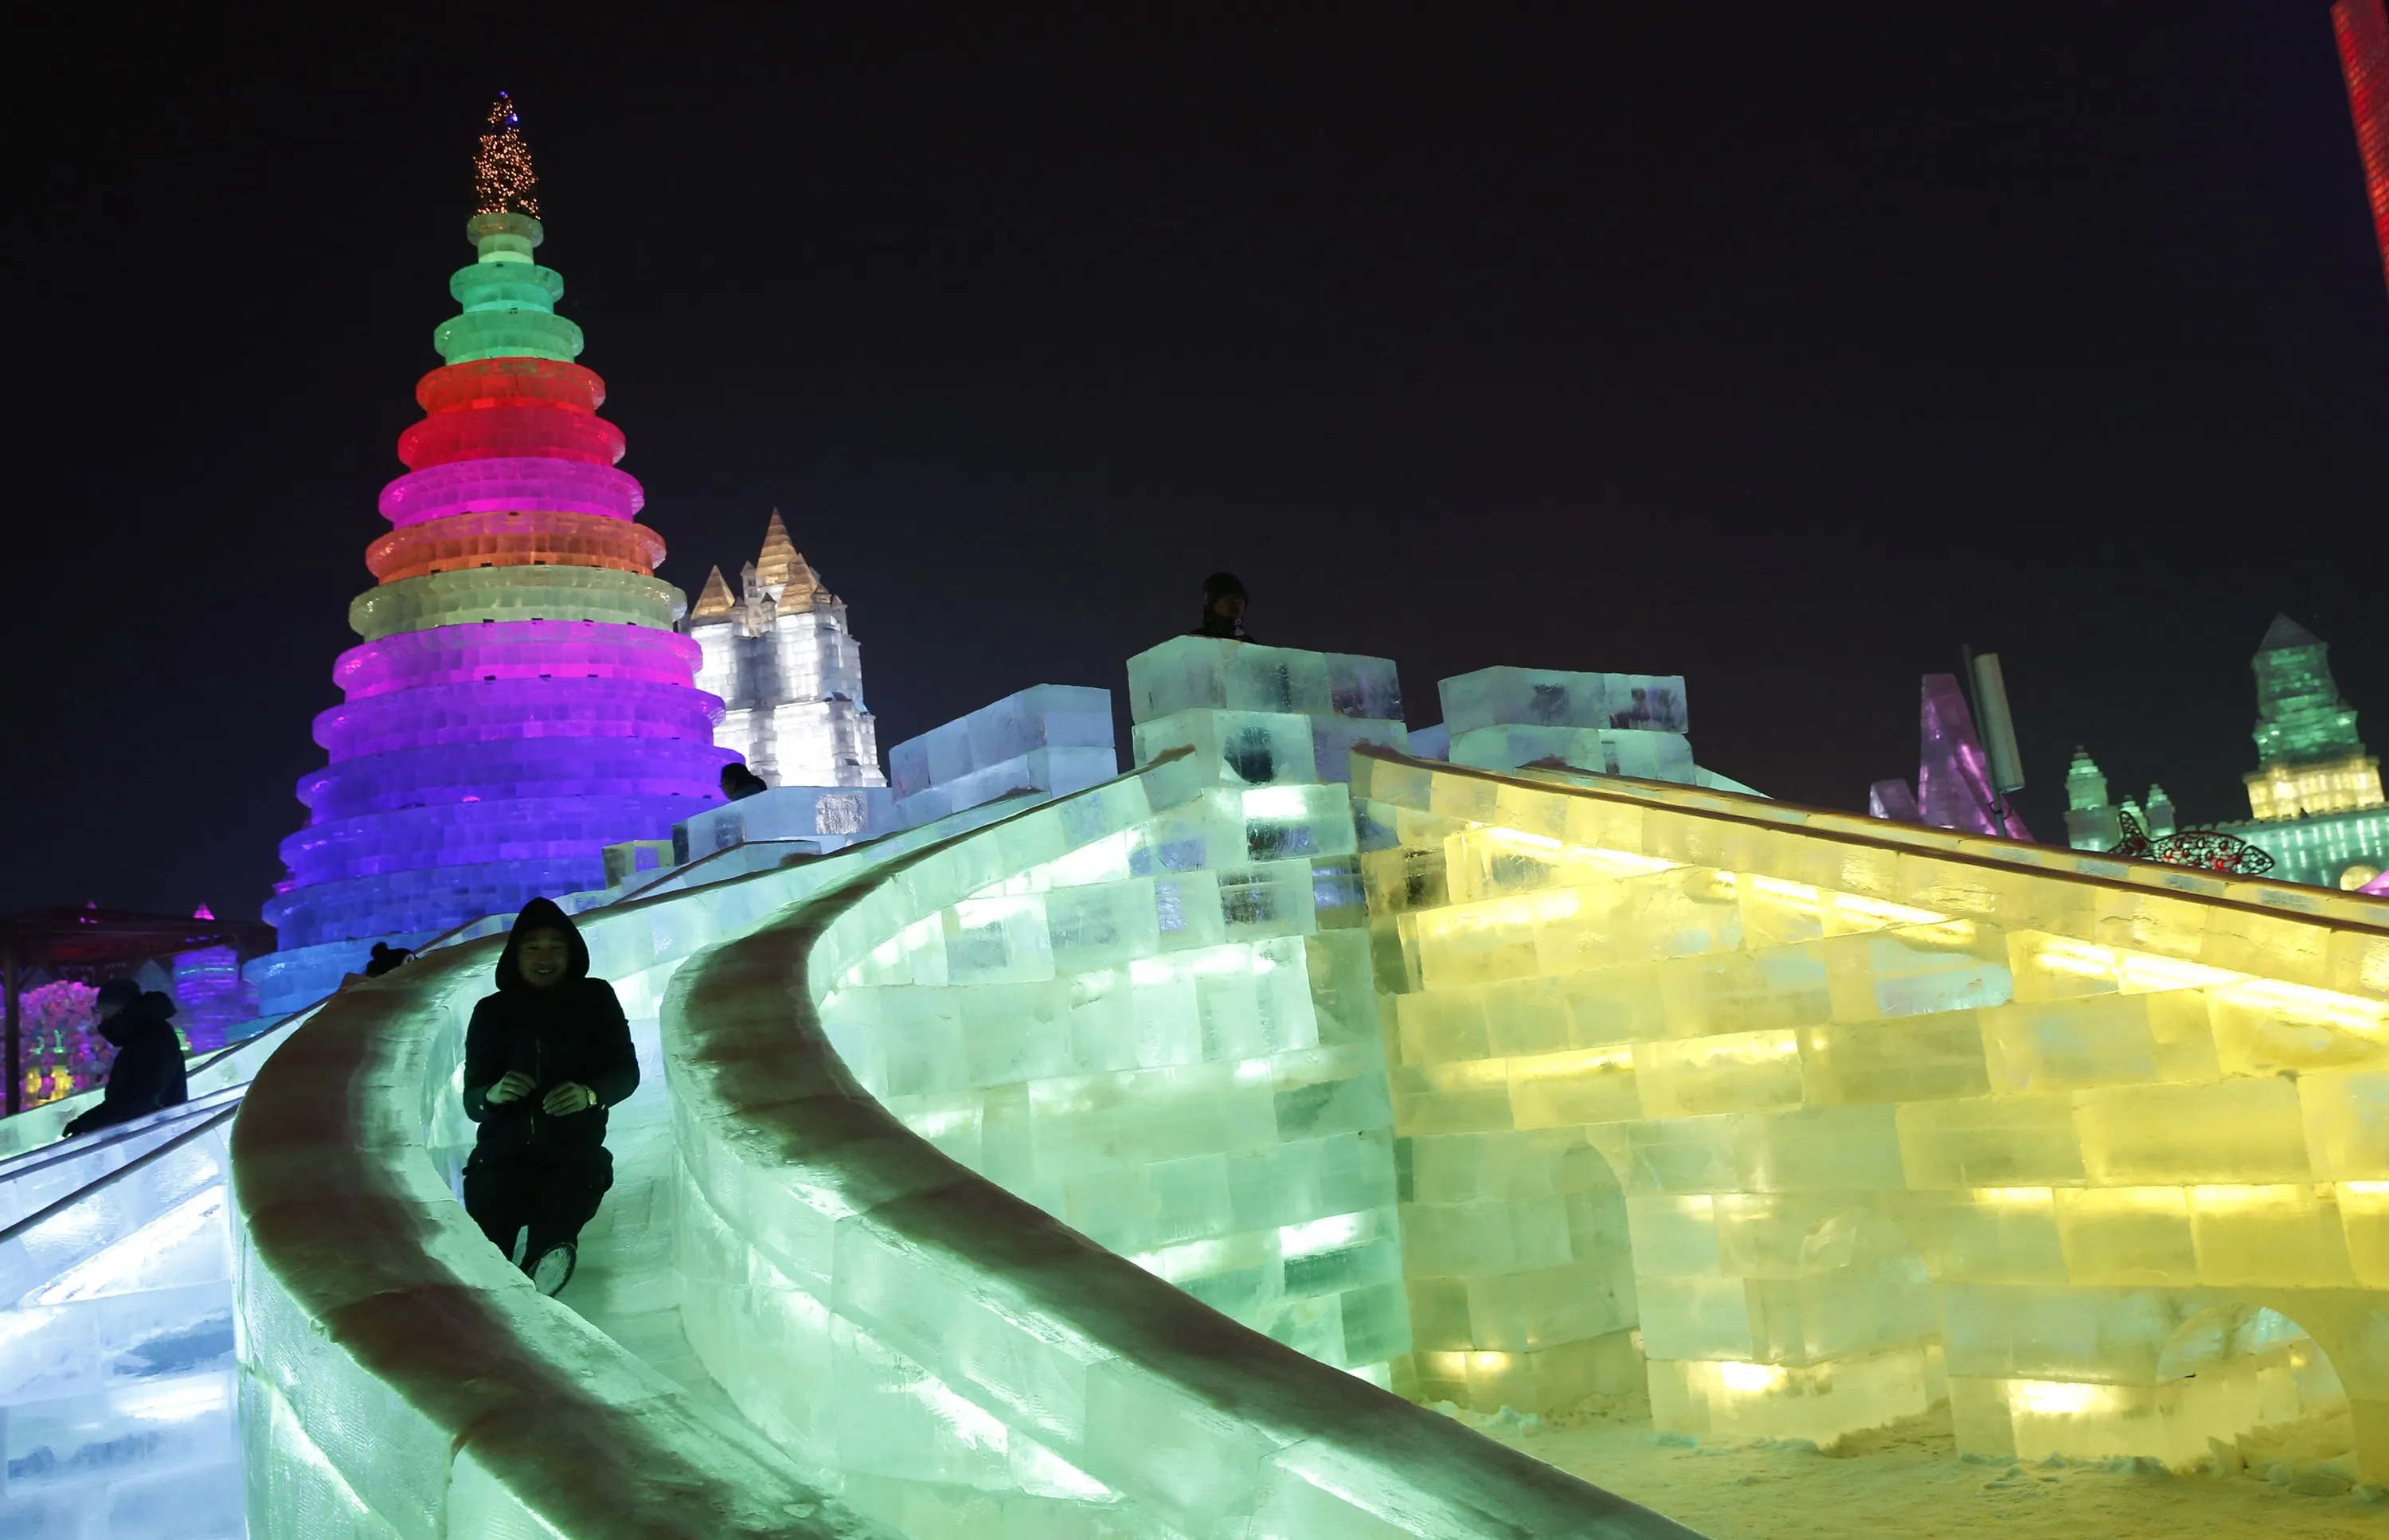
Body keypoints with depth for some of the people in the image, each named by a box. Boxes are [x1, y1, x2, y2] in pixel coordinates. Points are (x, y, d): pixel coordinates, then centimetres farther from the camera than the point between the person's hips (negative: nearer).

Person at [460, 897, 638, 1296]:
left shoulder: (595, 999, 6)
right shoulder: (492, 1012, 8)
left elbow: (626, 1073, 1)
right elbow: (471, 1102, 5)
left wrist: (590, 1093, -24)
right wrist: (492, 1094, -23)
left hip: (572, 1149, -1)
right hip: (504, 1148, 1)